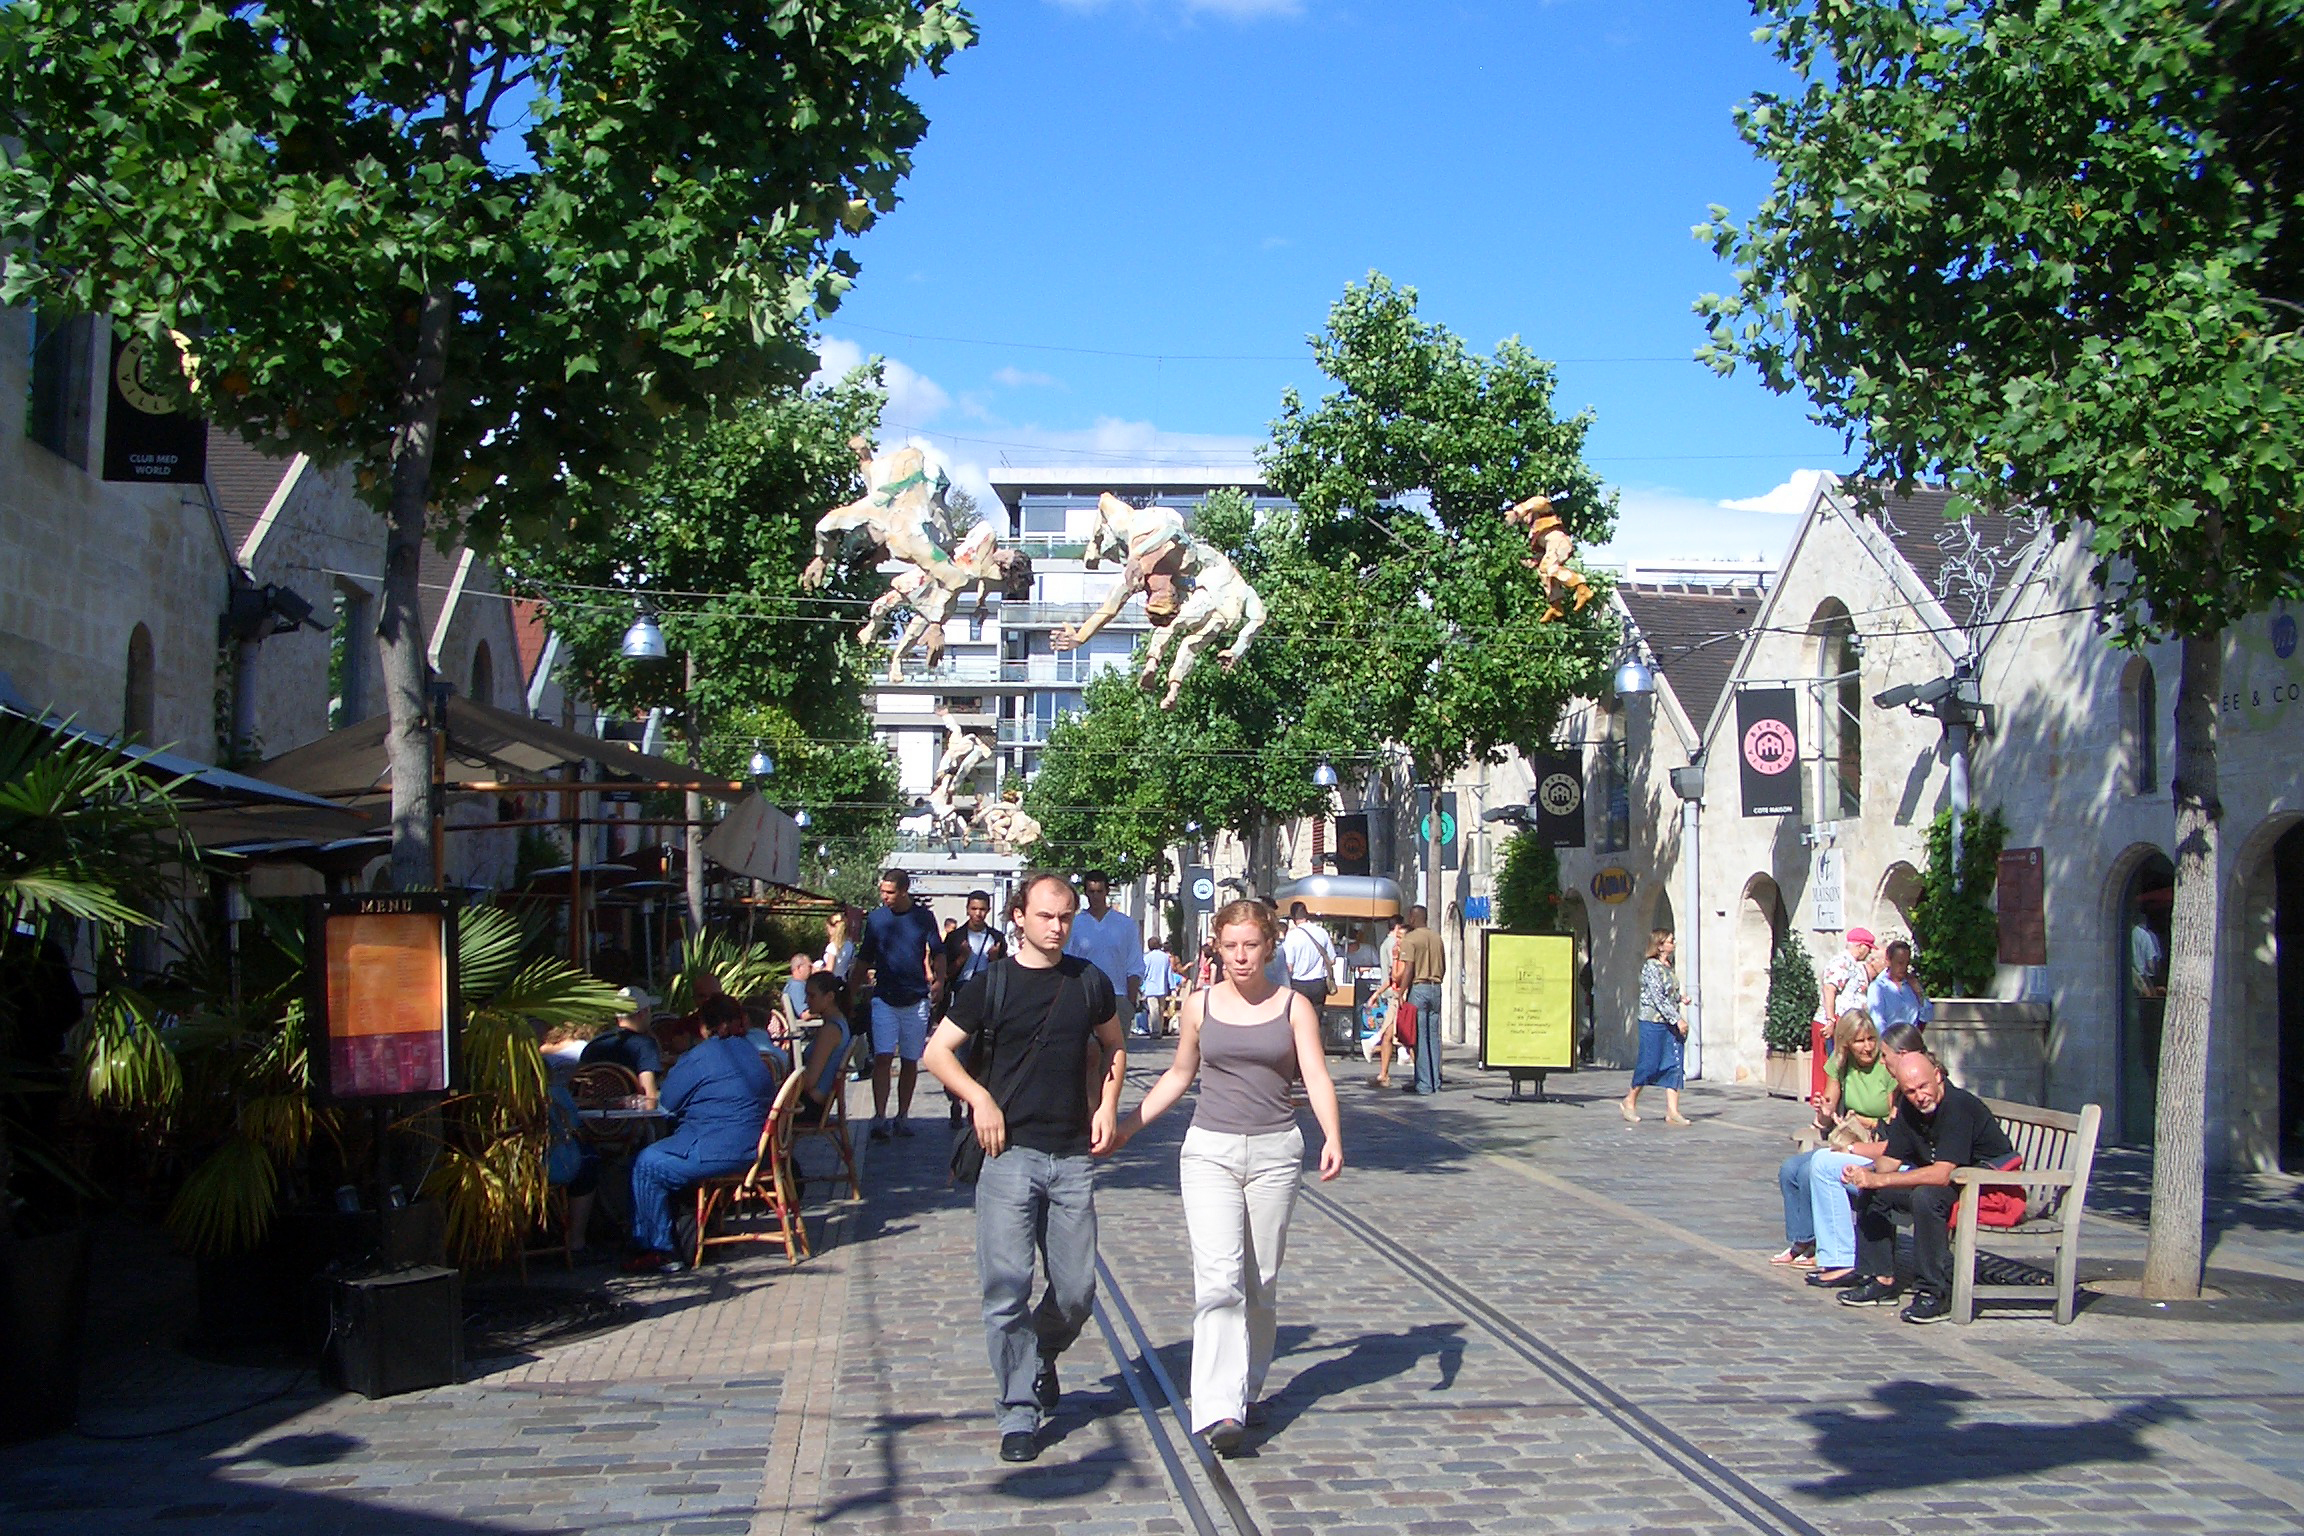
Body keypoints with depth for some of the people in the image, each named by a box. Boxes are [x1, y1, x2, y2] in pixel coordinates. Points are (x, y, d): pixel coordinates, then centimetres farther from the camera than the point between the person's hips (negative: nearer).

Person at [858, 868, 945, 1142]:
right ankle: (879, 1117, -16)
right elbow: (864, 959, 11)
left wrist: (939, 980, -13)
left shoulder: (924, 917, 3)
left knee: (911, 1061, 6)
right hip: (884, 999, 0)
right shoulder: (876, 918, 5)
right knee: (882, 1057, -12)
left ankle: (902, 1117, 15)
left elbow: (938, 953, 5)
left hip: (916, 999, 1)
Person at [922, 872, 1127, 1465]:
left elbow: (1113, 1046, 23)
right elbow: (938, 1051, 4)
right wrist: (980, 1099, -10)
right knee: (1006, 1288, -6)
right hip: (1010, 1152, -3)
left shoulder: (1090, 982, 8)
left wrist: (1107, 1105, 8)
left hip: (1073, 1156, 3)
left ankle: (1042, 1357, 35)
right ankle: (1018, 1412, 4)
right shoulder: (992, 984, 0)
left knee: (1077, 1290, 5)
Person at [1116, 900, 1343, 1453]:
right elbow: (1179, 1074, 19)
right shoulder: (1200, 1006, 7)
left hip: (1275, 1153, 0)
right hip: (1210, 1151, 0)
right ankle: (1220, 1408, -20)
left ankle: (1247, 1391, 25)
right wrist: (1128, 1124, 18)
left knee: (1261, 1283, 7)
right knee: (1218, 1278, -14)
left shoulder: (1294, 1006, 3)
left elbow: (1316, 1077, -5)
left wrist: (1333, 1139, -21)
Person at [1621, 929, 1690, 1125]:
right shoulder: (1651, 966, -13)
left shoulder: (1668, 966, 12)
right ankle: (1630, 1102, 20)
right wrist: (1677, 1020, -20)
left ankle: (1672, 1111, -1)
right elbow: (1658, 998, -18)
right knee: (1649, 1064, 0)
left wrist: (1680, 997, 6)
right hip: (1653, 1023, -8)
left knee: (1674, 1065, 0)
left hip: (1670, 1024, 8)